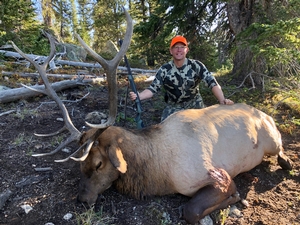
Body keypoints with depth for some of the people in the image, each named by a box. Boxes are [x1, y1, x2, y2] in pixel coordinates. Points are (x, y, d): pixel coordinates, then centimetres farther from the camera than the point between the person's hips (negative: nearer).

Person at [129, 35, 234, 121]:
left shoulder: (196, 66, -12)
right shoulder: (164, 70, -11)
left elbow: (212, 83, -16)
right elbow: (153, 89, -12)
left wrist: (222, 100, -31)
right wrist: (138, 96, -31)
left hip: (195, 105, 0)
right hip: (173, 107, 0)